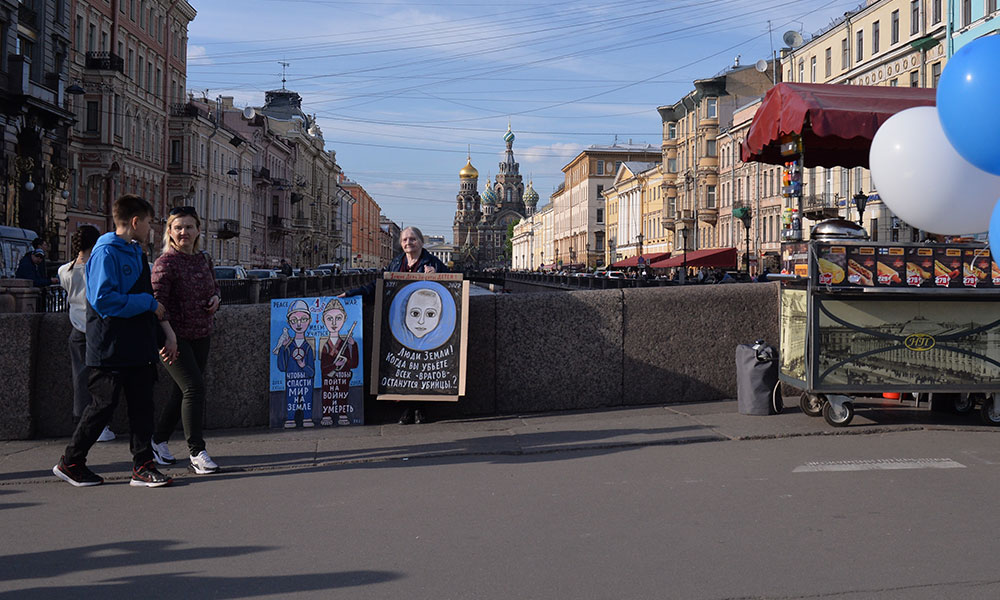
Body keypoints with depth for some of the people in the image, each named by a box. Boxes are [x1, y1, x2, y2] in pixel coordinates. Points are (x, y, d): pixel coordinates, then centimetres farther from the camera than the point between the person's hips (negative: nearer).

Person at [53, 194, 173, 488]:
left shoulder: (136, 252, 16)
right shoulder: (106, 252, -13)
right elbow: (103, 299, -22)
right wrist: (148, 304, -18)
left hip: (138, 347, 8)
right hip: (111, 349, -8)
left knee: (142, 406, 5)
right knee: (103, 406, 0)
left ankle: (143, 467, 9)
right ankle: (70, 463, 15)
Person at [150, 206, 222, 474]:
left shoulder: (204, 260, 9)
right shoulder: (165, 263, -12)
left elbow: (215, 287, 26)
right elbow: (157, 301, -22)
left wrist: (216, 298, 2)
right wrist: (166, 335, -34)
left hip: (201, 336, 7)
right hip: (175, 337, -7)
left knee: (182, 392, 13)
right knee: (194, 388, -15)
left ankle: (158, 440, 31)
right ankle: (197, 453, -10)